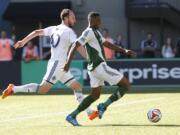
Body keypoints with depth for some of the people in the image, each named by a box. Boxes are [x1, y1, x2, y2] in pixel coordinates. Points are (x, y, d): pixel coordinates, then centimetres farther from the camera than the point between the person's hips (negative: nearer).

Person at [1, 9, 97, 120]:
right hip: (57, 64, -10)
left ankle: (89, 112, 4)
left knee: (77, 86, 7)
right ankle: (13, 89, -8)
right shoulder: (69, 31, -9)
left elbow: (37, 32, 17)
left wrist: (23, 42, 25)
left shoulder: (54, 29, 14)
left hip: (61, 67, 10)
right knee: (43, 89, -13)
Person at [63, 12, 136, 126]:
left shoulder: (96, 32, 18)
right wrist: (68, 63, -26)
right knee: (126, 85, -3)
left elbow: (107, 44, 28)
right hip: (100, 66, -10)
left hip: (94, 68, 10)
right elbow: (75, 46, -18)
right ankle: (104, 106, -7)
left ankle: (72, 116, 11)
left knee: (95, 95, 17)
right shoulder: (89, 32, -11)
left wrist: (124, 51, 23)